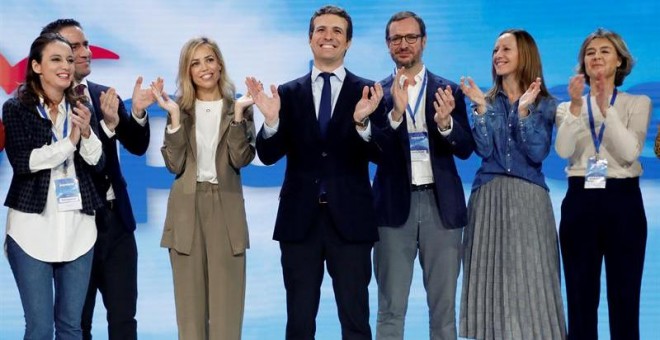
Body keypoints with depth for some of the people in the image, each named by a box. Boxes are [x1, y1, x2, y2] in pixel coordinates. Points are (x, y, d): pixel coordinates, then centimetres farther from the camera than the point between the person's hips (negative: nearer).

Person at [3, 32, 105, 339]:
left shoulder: (81, 109, 9)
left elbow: (97, 163, 1)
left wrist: (86, 132, -16)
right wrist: (69, 141, -15)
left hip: (77, 227, 3)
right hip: (32, 227, -3)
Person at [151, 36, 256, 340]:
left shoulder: (238, 108, 4)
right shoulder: (180, 109, 6)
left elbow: (241, 159, -10)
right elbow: (175, 164, -6)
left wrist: (238, 112, -16)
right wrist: (175, 116, -12)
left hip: (226, 209, -1)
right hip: (186, 209, 1)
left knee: (227, 300, 0)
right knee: (190, 302, 5)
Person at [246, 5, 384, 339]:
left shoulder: (368, 92, 1)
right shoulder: (287, 93, 5)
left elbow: (378, 154, -8)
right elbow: (269, 156, -1)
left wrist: (363, 122, -28)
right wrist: (271, 120, -20)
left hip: (350, 218, -1)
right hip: (299, 218, 2)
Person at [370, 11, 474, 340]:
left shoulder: (448, 91, 7)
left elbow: (466, 149, 0)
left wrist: (445, 122, -21)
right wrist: (396, 111, -23)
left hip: (441, 204, 1)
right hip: (395, 205, -1)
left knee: (444, 307, 8)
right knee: (390, 308, 3)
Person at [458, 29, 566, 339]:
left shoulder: (544, 103, 4)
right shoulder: (486, 101, 10)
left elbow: (537, 153, -8)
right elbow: (484, 150, -3)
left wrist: (524, 110, -15)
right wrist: (481, 108, -11)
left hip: (528, 198, -2)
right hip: (489, 198, 2)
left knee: (530, 279, -3)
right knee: (491, 277, 1)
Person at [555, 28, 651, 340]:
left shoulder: (638, 103, 7)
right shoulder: (567, 107, 11)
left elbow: (630, 152, -10)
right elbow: (563, 150, -9)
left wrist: (605, 107, -16)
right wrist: (576, 105, -18)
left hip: (623, 201, -1)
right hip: (579, 202, 1)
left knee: (624, 298, 0)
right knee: (580, 298, 3)